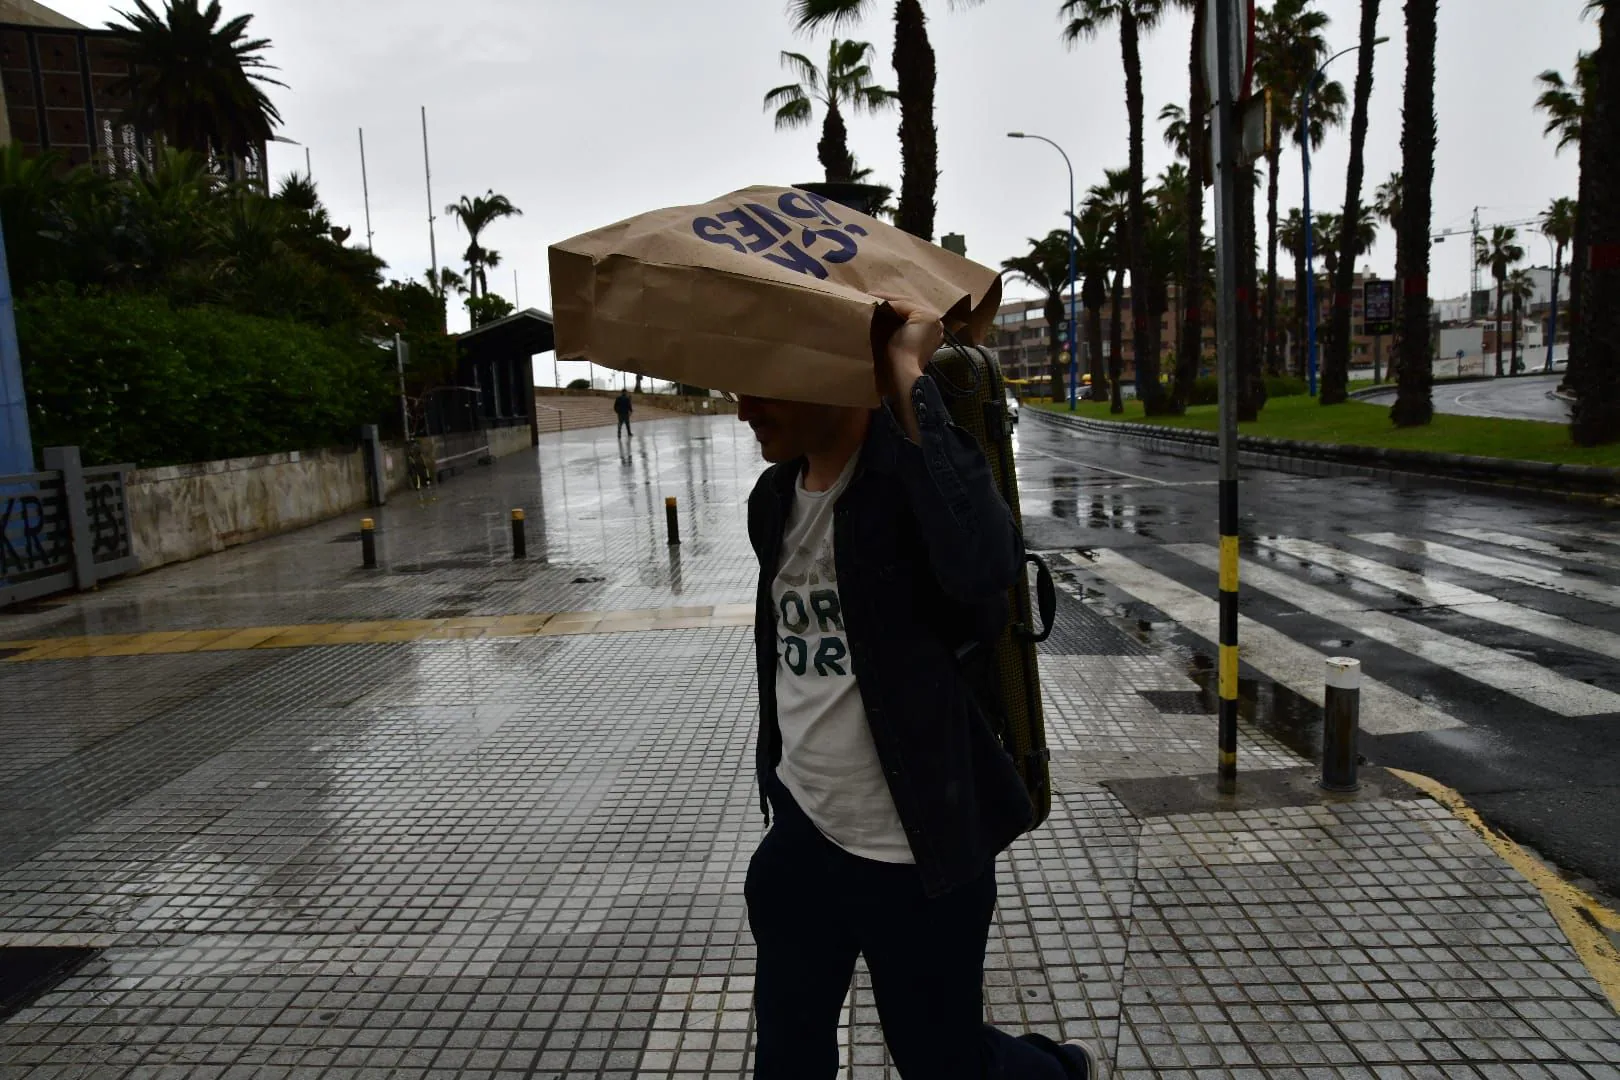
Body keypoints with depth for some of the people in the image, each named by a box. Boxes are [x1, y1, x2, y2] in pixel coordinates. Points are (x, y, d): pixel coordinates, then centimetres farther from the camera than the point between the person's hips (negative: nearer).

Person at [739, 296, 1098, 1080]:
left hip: (918, 854, -6)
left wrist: (909, 379, -35)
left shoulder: (914, 467, -19)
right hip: (800, 837, 7)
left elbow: (986, 566, -42)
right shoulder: (773, 497, 3)